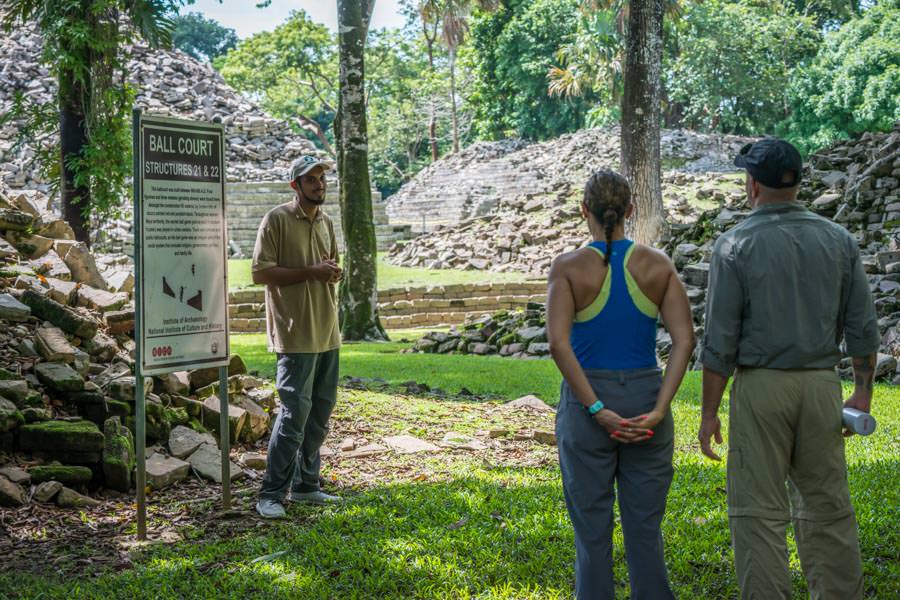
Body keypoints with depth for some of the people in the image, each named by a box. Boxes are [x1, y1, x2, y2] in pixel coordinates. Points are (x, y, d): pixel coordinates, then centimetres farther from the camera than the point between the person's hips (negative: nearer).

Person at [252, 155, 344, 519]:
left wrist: (333, 274, 3)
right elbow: (260, 273, -14)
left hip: (327, 334, 8)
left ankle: (305, 486, 22)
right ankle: (271, 494, -1)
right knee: (294, 414, -9)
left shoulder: (327, 223, 15)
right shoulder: (277, 220, -8)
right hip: (295, 335, -8)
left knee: (319, 414, 12)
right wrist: (310, 272, -18)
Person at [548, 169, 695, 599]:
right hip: (645, 404, 2)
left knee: (592, 531, 8)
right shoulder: (658, 264, -1)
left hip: (586, 407, -2)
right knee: (645, 530, 11)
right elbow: (685, 340, -10)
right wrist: (658, 412, -14)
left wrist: (598, 412, -18)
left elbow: (558, 343, -20)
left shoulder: (568, 267, -9)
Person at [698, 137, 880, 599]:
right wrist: (863, 392, 13)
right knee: (827, 507, 13)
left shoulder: (735, 245, -9)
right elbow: (863, 327, 5)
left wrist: (709, 411, -3)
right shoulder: (838, 240, 4)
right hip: (821, 384, 4)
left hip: (761, 386, -4)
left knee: (759, 510, 2)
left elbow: (720, 340, -10)